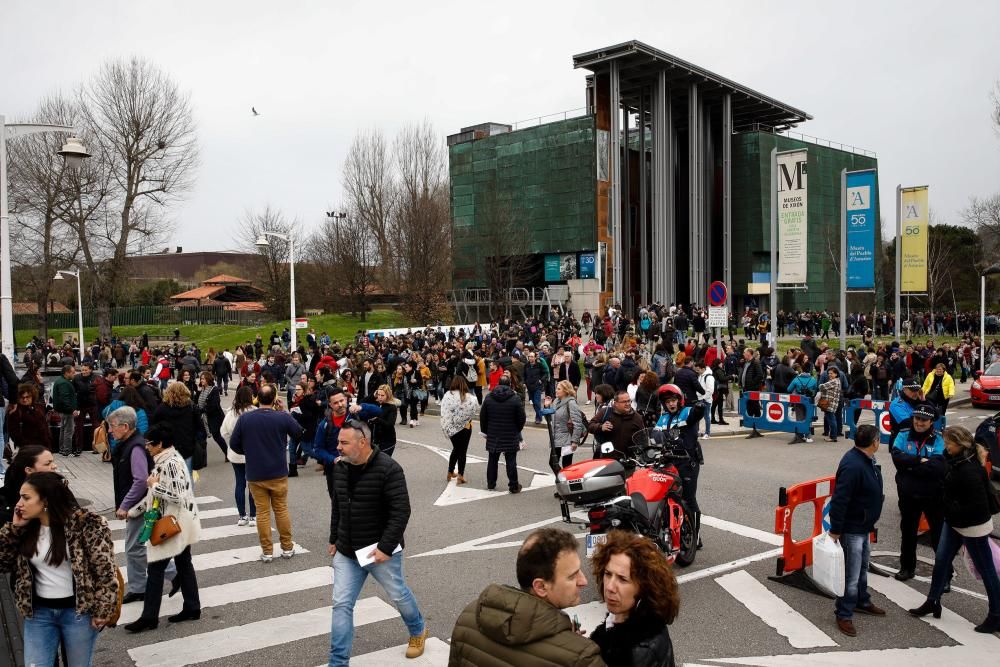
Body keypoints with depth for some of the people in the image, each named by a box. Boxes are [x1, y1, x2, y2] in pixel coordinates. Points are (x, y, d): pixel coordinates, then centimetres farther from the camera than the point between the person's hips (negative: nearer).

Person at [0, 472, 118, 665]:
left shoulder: (86, 525, -17)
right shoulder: (26, 528, 1)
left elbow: (105, 569, -14)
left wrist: (102, 611, -13)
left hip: (79, 611, -4)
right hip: (38, 612, 5)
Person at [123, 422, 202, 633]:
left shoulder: (171, 463, -21)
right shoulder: (165, 460, 10)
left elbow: (176, 496, -28)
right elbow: (155, 494, 18)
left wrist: (154, 484, -16)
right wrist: (134, 511, 20)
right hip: (176, 524, 10)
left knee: (155, 567, -2)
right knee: (183, 564, 15)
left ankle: (149, 617, 6)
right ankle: (192, 608, 23)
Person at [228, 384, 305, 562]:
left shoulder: (244, 418, -10)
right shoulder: (283, 417, -13)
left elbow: (234, 444, -3)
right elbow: (299, 433, 5)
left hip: (255, 474, 0)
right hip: (278, 473, 0)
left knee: (262, 512, 9)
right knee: (281, 510, 13)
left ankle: (267, 551, 13)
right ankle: (287, 548, 20)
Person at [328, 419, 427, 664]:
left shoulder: (388, 469, -21)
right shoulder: (340, 468, -1)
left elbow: (401, 511, -22)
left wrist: (386, 547, -24)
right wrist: (334, 539, 15)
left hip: (380, 550, -5)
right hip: (346, 552, 5)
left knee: (398, 595, 16)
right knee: (341, 604, 1)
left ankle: (418, 631, 45)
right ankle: (338, 662, 11)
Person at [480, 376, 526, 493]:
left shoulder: (488, 398, -2)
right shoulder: (515, 399, -10)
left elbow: (483, 417, 2)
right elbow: (521, 418, -6)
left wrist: (485, 431, 14)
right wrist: (517, 430, 11)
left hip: (493, 435, 2)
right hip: (511, 437, -2)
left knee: (492, 460, 14)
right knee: (511, 462, 3)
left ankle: (490, 484, 21)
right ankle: (514, 486, 7)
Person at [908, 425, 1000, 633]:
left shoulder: (970, 470, -28)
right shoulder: (957, 460, -1)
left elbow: (979, 505, -28)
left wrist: (954, 511, -21)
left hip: (973, 527, -9)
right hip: (954, 523, 9)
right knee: (941, 560, 14)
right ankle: (933, 602, 28)